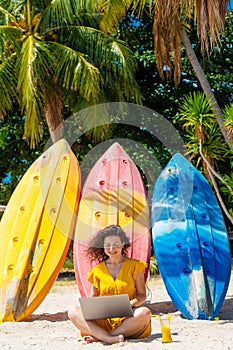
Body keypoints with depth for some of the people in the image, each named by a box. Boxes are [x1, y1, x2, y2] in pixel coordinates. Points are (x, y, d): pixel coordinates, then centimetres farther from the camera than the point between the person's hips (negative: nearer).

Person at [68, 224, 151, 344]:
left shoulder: (134, 265, 7)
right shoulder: (98, 270, 12)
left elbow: (142, 295, 4)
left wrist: (130, 303, -18)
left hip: (128, 318, -1)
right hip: (104, 319, 2)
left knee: (144, 312, -35)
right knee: (73, 312, -21)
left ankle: (99, 337, -29)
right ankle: (110, 338, -40)